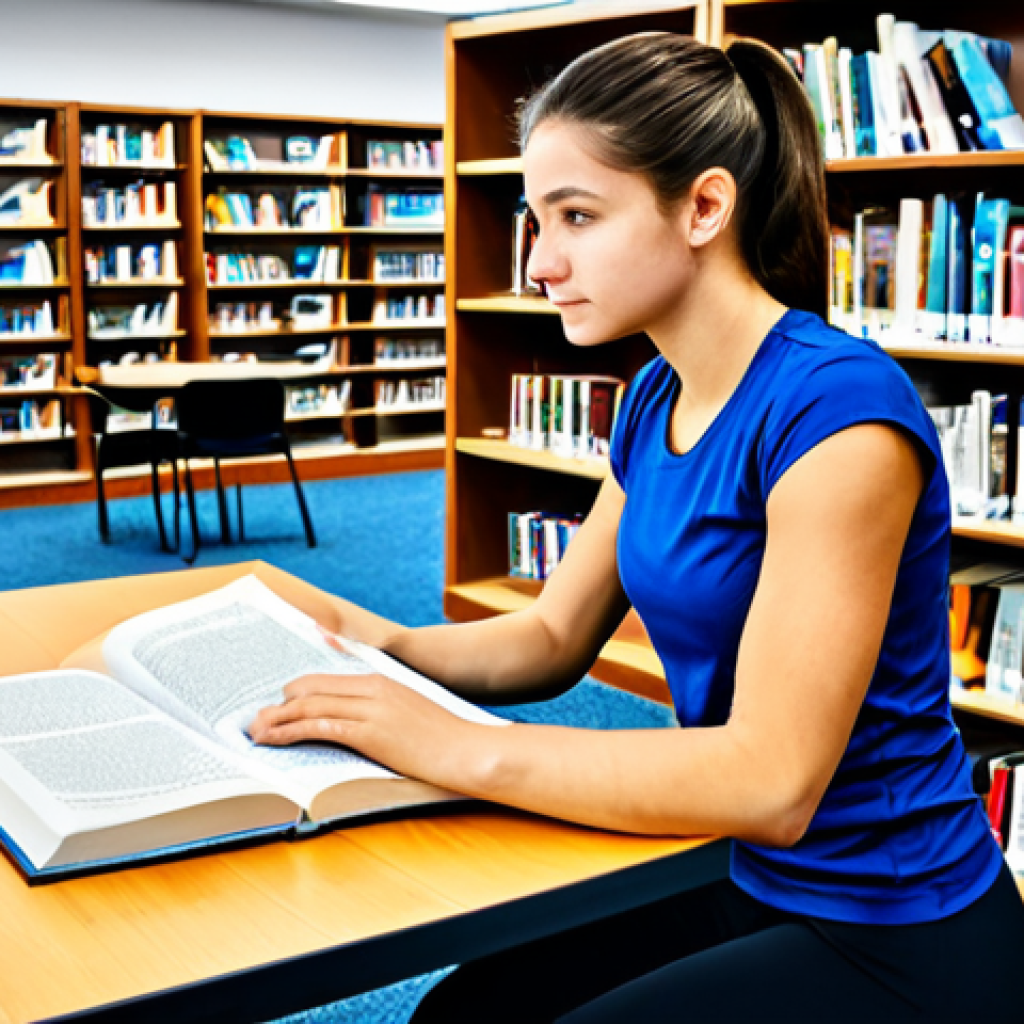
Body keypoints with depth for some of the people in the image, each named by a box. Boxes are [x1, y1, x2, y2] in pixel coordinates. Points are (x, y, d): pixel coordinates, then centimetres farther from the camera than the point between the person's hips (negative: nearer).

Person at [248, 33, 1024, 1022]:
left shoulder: (836, 408, -25)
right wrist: (379, 643, -8)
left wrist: (460, 748, -28)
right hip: (759, 894, 7)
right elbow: (553, 637, 10)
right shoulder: (655, 400, 3)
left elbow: (771, 779, -28)